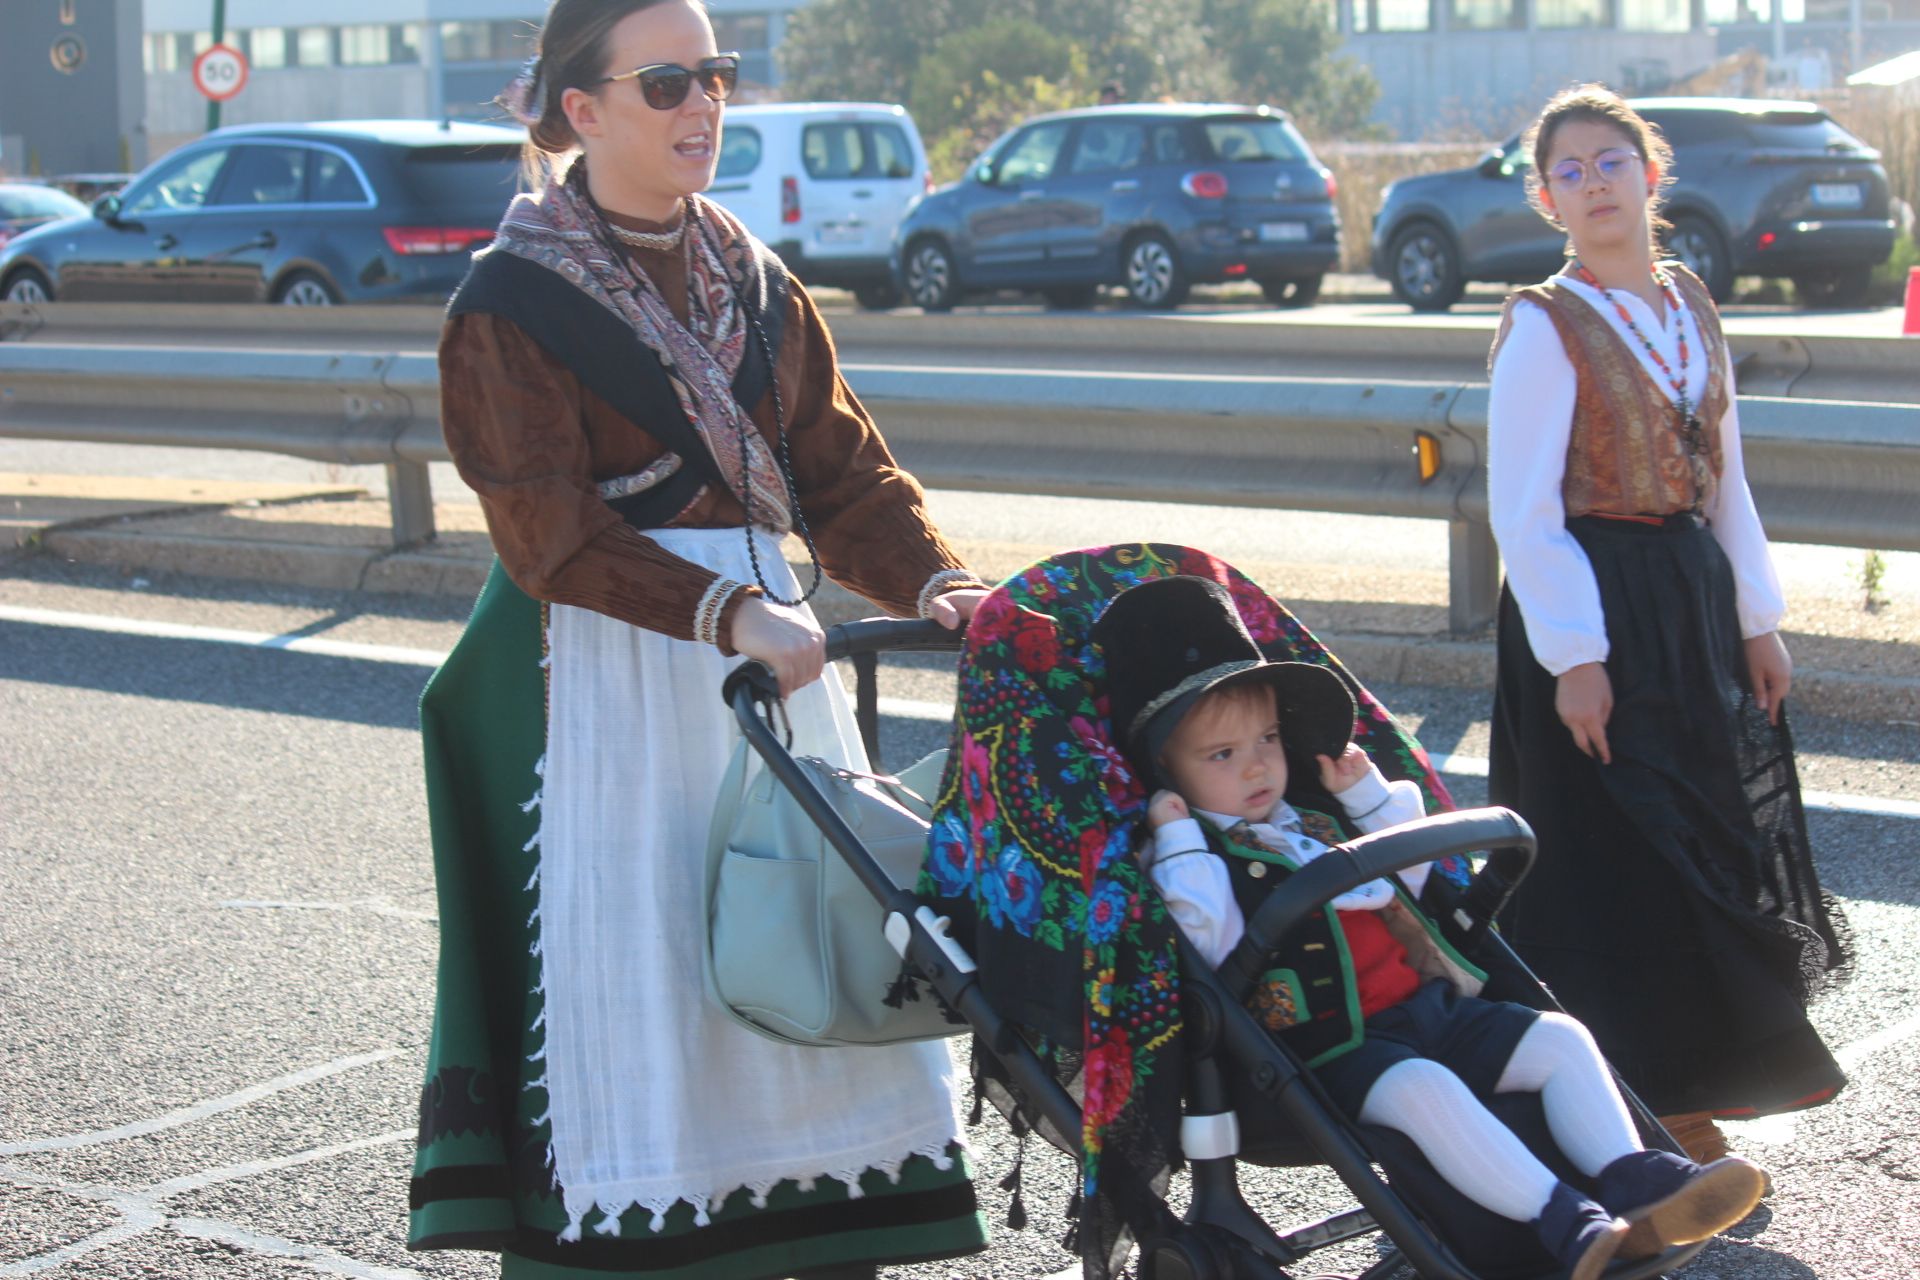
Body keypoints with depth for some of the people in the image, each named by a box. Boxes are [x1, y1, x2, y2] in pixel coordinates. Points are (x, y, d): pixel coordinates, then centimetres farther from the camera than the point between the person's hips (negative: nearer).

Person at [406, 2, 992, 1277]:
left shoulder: (754, 282, 14)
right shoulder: (513, 302, -5)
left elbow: (841, 467, 9)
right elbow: (553, 536, -15)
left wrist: (937, 582, -10)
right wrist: (726, 614, -28)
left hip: (770, 649, 6)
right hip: (607, 676, -6)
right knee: (632, 979, -6)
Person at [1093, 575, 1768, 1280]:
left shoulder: (1315, 816, 22)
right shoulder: (1185, 854, 0)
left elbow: (1409, 879, 32)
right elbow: (1216, 948, -19)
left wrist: (1369, 794, 23)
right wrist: (1178, 841, -18)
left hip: (1428, 1005, 9)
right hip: (1331, 1049, -9)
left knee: (1559, 1040, -3)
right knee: (1421, 1089, -35)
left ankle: (1632, 1181, -15)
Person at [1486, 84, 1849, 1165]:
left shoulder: (1691, 309, 10)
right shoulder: (1545, 326, -11)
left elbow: (1723, 478, 15)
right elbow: (1522, 510, -14)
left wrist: (1757, 618, 11)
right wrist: (1572, 657, -19)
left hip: (1694, 598, 7)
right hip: (1592, 601, -7)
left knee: (1714, 841, 11)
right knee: (1614, 861, -4)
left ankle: (1688, 1101, 24)